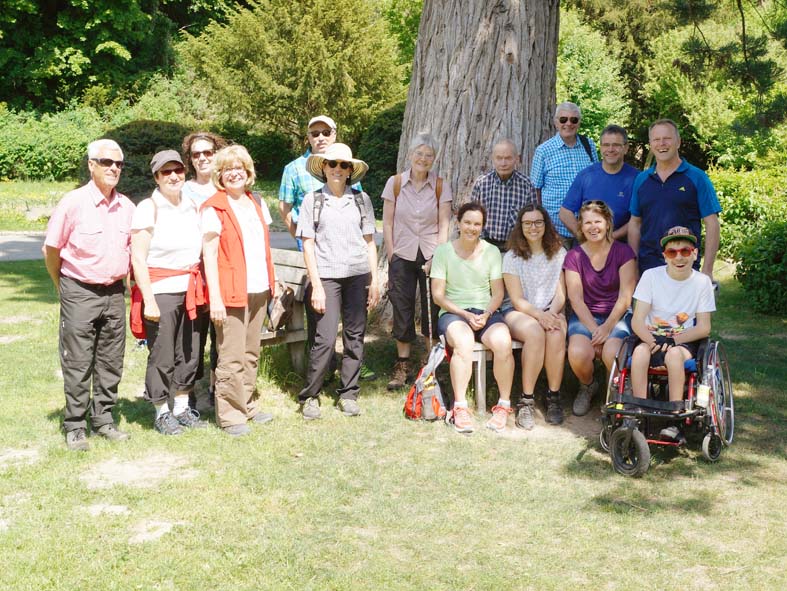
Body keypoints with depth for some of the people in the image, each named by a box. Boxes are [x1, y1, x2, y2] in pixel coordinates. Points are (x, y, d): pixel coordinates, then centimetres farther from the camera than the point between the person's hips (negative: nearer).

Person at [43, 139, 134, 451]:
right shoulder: (73, 202, -10)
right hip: (79, 293, -4)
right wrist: (64, 287, 7)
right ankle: (74, 426, 10)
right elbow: (51, 249, -2)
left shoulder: (127, 206, 3)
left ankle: (103, 419, 22)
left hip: (114, 293, 4)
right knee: (78, 363, 0)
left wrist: (120, 279, 14)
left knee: (111, 362, 10)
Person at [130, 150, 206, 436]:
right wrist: (148, 300, -15)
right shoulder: (148, 208, -7)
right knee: (162, 357, 1)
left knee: (189, 353, 11)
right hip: (161, 292, -6)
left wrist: (202, 289, 10)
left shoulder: (192, 207, 11)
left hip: (191, 291, 6)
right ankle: (162, 413, 14)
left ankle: (181, 407, 25)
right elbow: (138, 258, -10)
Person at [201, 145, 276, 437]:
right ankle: (230, 415, 5)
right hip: (231, 292, -7)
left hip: (258, 290, 7)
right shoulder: (214, 208, -7)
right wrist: (215, 297, -16)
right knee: (231, 358, -4)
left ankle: (247, 405, 25)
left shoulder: (257, 203, 13)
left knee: (251, 353, 14)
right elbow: (209, 254, -10)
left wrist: (272, 281, 14)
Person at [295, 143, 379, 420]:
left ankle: (348, 394, 18)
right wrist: (316, 286, -7)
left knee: (355, 336, 5)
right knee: (325, 339, -8)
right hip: (327, 275, -3)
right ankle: (309, 396, 6)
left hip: (358, 275, 3)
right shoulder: (312, 200, 3)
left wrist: (374, 280, 5)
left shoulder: (361, 199, 9)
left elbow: (370, 242, 11)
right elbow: (308, 245, 0)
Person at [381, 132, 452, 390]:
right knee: (402, 310, 4)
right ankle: (402, 366, 14)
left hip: (431, 255, 0)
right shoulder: (395, 183, 1)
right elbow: (387, 222, 3)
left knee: (432, 311, 0)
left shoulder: (440, 186, 1)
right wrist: (391, 254, -3)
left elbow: (444, 225, -1)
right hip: (402, 255, 1)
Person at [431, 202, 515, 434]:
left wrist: (486, 315, -11)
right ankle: (460, 408, -29)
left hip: (486, 312, 2)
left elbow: (498, 293, 8)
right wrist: (466, 315, -11)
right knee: (463, 343, -37)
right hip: (453, 313, -2)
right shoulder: (444, 251, 4)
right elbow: (438, 295, 0)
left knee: (503, 342, -31)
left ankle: (504, 405, -17)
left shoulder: (491, 251, 10)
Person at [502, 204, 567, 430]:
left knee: (556, 334, -33)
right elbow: (517, 299, -5)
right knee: (535, 333, -35)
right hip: (518, 312, -2)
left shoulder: (558, 253, 9)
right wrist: (539, 315, -22)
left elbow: (561, 294, 4)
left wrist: (551, 313, -17)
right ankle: (526, 401, -29)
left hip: (551, 311, 2)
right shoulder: (512, 257, 2)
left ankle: (554, 396, -20)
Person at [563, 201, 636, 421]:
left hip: (617, 315, -1)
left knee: (611, 354, -32)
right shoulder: (574, 256, 2)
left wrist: (607, 327, -17)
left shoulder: (623, 252, -2)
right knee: (578, 354, -29)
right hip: (585, 316, 1)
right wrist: (594, 329, -15)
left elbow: (625, 297, -6)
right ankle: (587, 386, 7)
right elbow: (576, 299, -4)